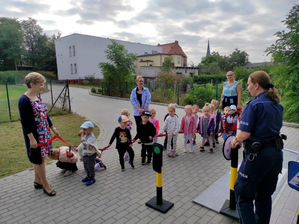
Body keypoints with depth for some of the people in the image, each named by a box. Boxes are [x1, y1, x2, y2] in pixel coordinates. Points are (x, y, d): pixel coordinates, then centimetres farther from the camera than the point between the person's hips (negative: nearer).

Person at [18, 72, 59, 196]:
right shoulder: (24, 100, -17)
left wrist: (53, 128, 18)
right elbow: (25, 121, -19)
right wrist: (32, 139, -21)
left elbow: (45, 115, 16)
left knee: (40, 158, 17)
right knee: (39, 159, 3)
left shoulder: (37, 98, 9)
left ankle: (37, 181, 34)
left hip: (43, 133, 9)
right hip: (34, 135, -9)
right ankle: (46, 186, 16)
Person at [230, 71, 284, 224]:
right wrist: (242, 140, 16)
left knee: (243, 194, 7)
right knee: (265, 195, 23)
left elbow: (245, 133, -24)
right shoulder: (277, 105, 8)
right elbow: (274, 130, 15)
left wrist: (236, 140, -2)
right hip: (276, 153, 9)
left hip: (258, 155, -8)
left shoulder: (254, 105, -16)